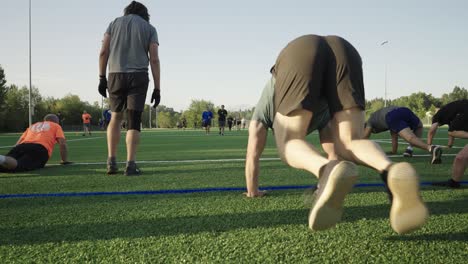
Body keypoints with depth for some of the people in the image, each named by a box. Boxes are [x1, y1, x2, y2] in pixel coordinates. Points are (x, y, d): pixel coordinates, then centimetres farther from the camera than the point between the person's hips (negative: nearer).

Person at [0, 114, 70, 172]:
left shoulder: (32, 126, 40)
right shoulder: (56, 126, 29)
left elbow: (18, 145, 36)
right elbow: (63, 144, 15)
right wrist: (65, 161, 24)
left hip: (23, 146, 5)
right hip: (40, 149, -5)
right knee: (19, 165, -29)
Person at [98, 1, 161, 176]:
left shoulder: (115, 23, 16)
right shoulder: (149, 28, 12)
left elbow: (103, 52, 5)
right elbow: (154, 59, 1)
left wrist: (102, 78, 8)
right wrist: (157, 88, 0)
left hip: (116, 74, 2)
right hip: (138, 76, -1)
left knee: (115, 117, 15)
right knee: (133, 121, -1)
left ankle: (111, 162, 7)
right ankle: (131, 165, -8)